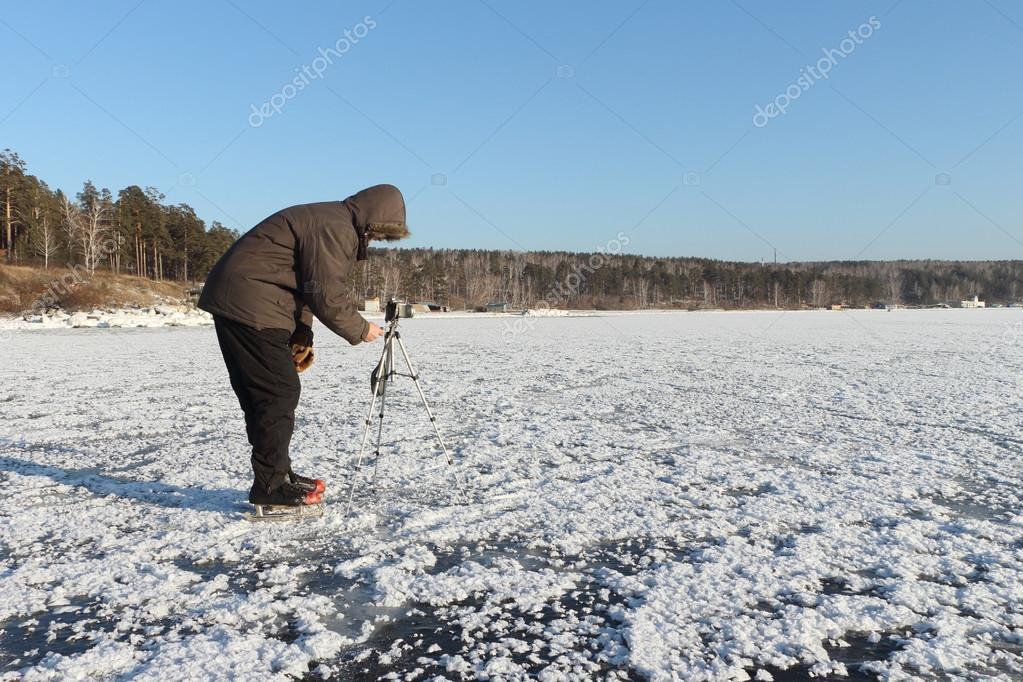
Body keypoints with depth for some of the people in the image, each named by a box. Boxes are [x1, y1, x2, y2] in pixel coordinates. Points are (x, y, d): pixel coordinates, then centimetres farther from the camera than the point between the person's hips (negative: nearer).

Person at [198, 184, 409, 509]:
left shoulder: (332, 224, 19)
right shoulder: (335, 228, -15)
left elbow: (305, 285, 21)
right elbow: (327, 297, -18)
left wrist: (302, 337, 15)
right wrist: (360, 330, -3)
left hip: (235, 302, 11)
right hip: (249, 305, -11)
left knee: (262, 393, 14)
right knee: (279, 392, -7)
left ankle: (277, 473, 23)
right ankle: (270, 485, 0)